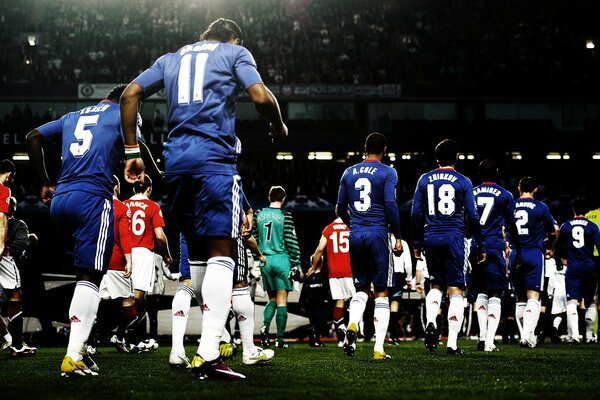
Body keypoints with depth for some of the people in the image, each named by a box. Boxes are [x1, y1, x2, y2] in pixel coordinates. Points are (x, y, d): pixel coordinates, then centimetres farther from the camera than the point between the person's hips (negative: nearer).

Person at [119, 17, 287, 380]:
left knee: (199, 253, 15)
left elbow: (130, 95, 15)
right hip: (214, 156, -5)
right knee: (221, 252, -11)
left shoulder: (171, 59, 25)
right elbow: (261, 97, -4)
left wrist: (133, 151, 16)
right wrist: (279, 127, 15)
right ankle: (209, 355, -24)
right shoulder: (235, 53, 11)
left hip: (175, 158, 6)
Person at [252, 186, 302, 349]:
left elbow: (254, 239, 11)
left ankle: (265, 325, -8)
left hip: (265, 260, 4)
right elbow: (291, 241, -7)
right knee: (281, 300, 0)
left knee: (272, 298, 17)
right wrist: (297, 264, -2)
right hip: (282, 260, -4)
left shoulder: (259, 215, 6)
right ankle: (280, 339, -1)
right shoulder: (285, 215, -6)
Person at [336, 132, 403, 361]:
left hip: (356, 235, 4)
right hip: (378, 234, -4)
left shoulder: (349, 173, 10)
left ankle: (352, 325, -13)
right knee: (381, 293, 2)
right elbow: (390, 205, -12)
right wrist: (398, 236, -5)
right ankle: (379, 349, -2)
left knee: (361, 289, 16)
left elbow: (340, 209, 13)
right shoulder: (387, 173, -3)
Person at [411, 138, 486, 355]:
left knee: (436, 284, 20)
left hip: (431, 238, 3)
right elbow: (472, 217, -1)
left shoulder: (425, 179, 6)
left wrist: (417, 243, 16)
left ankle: (431, 322, -6)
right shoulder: (463, 182, -1)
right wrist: (481, 246, 7)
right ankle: (452, 343, -3)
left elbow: (416, 214, 7)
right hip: (454, 238, -3)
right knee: (456, 290, 0)